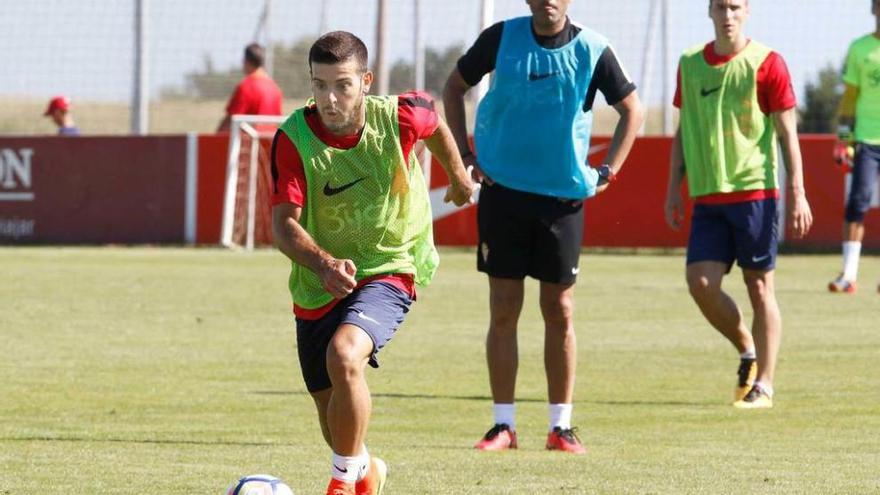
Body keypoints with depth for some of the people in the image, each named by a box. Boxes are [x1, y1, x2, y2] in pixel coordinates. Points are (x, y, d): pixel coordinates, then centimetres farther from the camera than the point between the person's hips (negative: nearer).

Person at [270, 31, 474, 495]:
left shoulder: (399, 117, -15)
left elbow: (434, 123, 10)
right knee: (331, 413, 13)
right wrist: (323, 264, -40)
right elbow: (283, 224, -21)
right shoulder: (293, 139, -17)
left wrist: (458, 176, 29)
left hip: (388, 270, -3)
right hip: (318, 286, 3)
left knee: (343, 356, -32)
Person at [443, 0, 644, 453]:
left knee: (559, 312, 2)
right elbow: (454, 87, 11)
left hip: (564, 196, 0)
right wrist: (464, 155, 3)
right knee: (503, 310, 0)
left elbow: (632, 110, 8)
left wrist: (607, 173, 0)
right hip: (503, 191, 0)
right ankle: (503, 424, 6)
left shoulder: (591, 50, -4)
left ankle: (561, 426, 10)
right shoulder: (502, 38, -3)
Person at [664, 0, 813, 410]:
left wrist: (797, 193, -7)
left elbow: (787, 132, -2)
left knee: (759, 287, -1)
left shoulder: (766, 64, -3)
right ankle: (748, 353, 17)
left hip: (755, 190, -4)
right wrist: (674, 188, 13)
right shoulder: (690, 64, 10)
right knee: (701, 283, -7)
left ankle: (763, 385, 5)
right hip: (707, 195, 4)